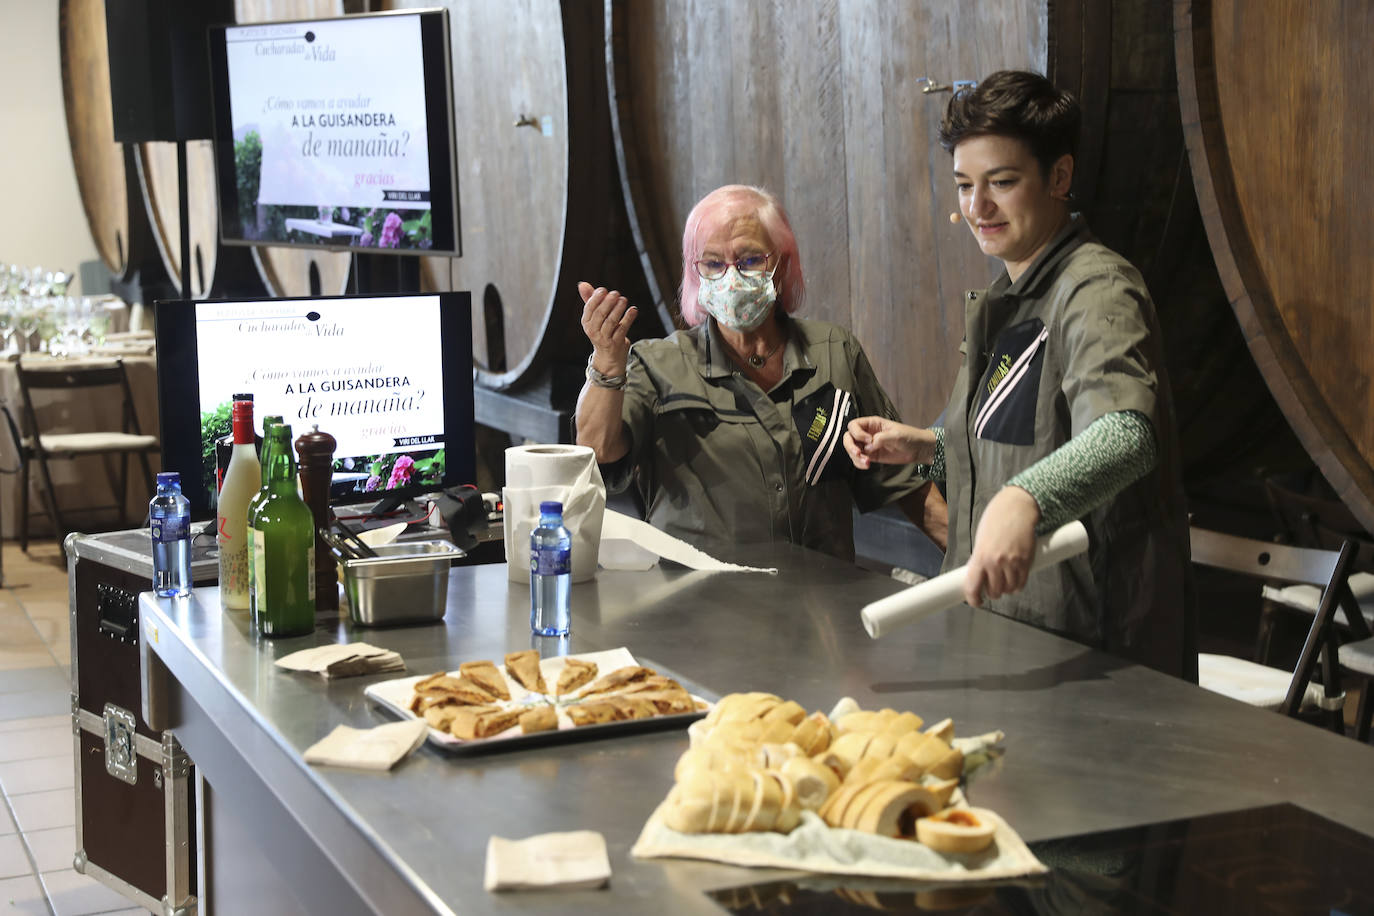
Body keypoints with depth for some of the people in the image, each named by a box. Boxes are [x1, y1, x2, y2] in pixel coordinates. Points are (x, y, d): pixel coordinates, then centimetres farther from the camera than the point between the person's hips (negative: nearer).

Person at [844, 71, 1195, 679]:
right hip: (1008, 625, 8)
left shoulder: (1096, 289, -16)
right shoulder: (1008, 298, 14)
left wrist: (1024, 500, -52)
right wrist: (925, 448, 9)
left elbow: (1126, 435, -35)